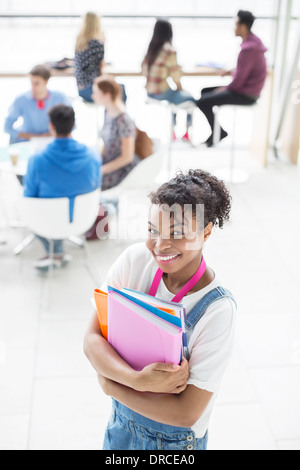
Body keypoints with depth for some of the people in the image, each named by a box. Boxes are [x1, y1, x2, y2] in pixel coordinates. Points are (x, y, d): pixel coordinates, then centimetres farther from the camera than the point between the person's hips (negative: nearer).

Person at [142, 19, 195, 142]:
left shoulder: (151, 48, 5)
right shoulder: (169, 51, -17)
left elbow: (144, 70, 10)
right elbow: (175, 75, -15)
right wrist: (179, 87, 5)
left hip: (149, 92, 8)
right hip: (161, 93, -8)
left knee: (176, 95, 33)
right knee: (190, 99, 13)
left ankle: (172, 131, 35)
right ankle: (187, 131, 21)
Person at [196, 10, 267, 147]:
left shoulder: (248, 49, -25)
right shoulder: (253, 41, 8)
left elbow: (239, 80, -24)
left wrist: (224, 89, -7)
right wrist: (230, 71, 6)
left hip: (245, 94, -11)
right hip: (247, 88, 11)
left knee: (202, 102, -14)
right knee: (205, 91, 17)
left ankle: (218, 133, 6)